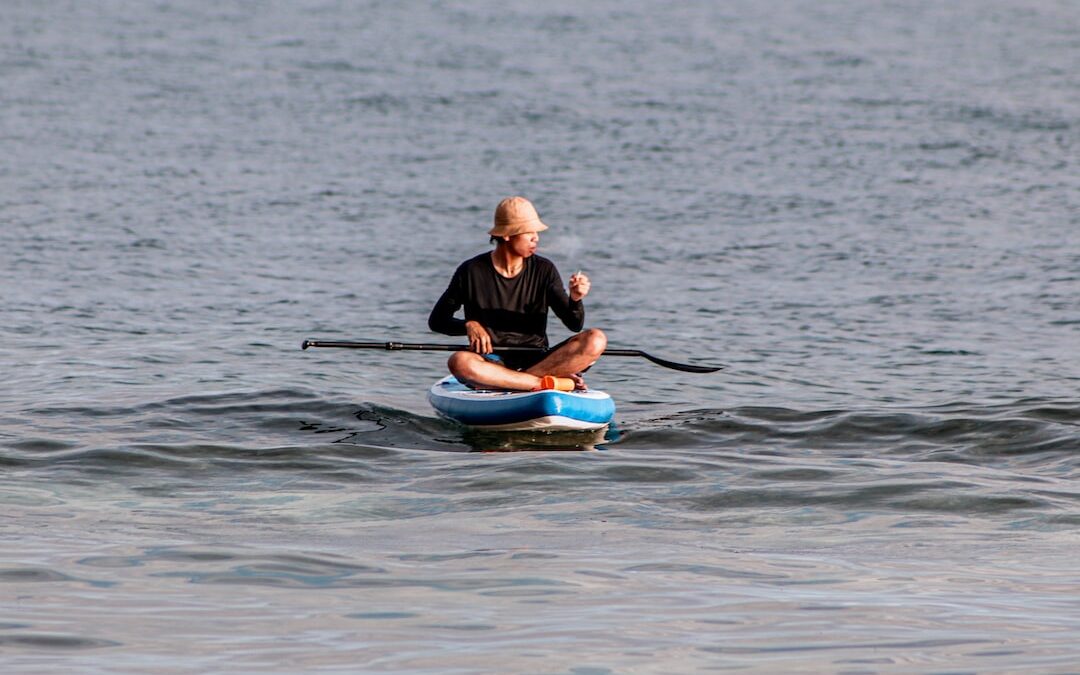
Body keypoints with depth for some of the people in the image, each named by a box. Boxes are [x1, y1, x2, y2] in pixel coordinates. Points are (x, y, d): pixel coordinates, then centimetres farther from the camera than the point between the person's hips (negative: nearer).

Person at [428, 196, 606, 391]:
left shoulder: (544, 270, 4)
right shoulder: (472, 272, -1)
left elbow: (574, 324, 0)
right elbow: (437, 319, 5)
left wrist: (575, 299, -22)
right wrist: (469, 325, -15)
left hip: (537, 361, 3)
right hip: (491, 363, -2)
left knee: (596, 340, -22)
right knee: (459, 362, -37)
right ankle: (549, 382, -32)